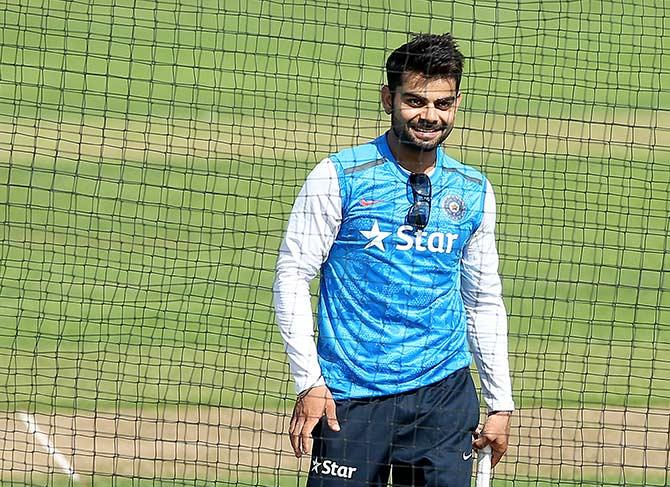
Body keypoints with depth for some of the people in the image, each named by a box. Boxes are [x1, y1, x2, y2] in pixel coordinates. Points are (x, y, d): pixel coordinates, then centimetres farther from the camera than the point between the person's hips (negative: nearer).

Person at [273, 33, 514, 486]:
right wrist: (309, 383, -9)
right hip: (350, 396, -3)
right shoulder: (339, 176, -4)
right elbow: (292, 277, -3)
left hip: (443, 394, 3)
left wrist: (501, 405, 13)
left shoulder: (474, 192, 9)